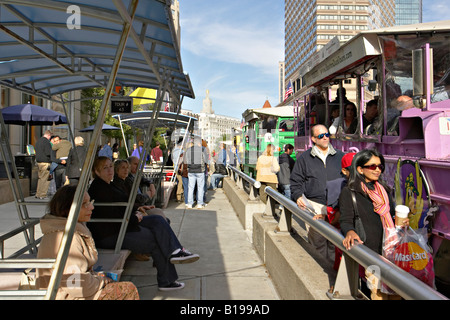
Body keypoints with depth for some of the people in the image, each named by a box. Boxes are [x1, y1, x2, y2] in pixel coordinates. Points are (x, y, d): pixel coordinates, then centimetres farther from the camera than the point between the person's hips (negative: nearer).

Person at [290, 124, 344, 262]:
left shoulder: (340, 156, 12)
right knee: (317, 241, -1)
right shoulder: (304, 158, 8)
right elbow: (296, 180, 10)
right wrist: (298, 196, -6)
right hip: (314, 205, -1)